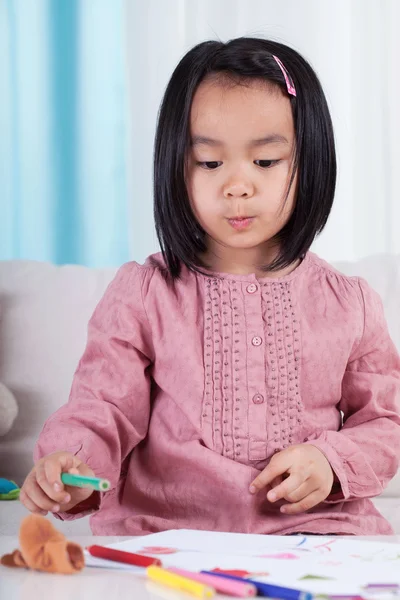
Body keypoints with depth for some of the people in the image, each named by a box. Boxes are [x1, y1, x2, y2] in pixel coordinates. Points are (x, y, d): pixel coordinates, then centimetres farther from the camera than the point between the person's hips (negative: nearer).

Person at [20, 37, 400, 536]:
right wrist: (71, 465, -22)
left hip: (314, 533, 1)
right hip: (164, 534, 0)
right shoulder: (142, 294, 4)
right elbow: (102, 410, 0)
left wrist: (332, 463, -5)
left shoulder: (349, 303, 9)